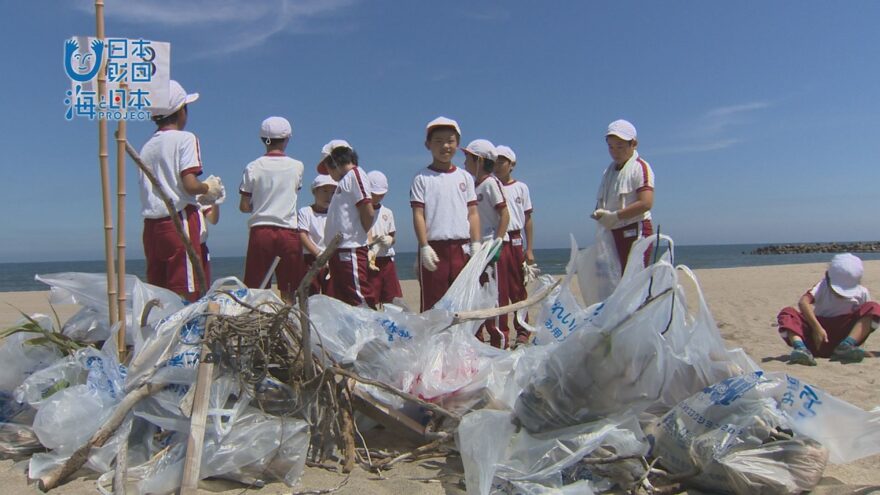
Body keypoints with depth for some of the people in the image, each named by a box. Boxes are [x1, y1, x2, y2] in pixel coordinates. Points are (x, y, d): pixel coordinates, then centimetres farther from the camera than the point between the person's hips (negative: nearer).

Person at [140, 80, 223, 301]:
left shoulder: (146, 147, 16)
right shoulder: (185, 139, -3)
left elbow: (148, 189, 15)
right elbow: (190, 184, -15)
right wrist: (208, 188, 5)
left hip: (151, 224, 7)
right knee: (186, 292, -5)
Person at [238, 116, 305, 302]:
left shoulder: (253, 167, -1)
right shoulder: (297, 166, 0)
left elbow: (244, 207, 2)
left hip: (260, 231, 0)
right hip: (288, 232, 0)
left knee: (254, 289, 5)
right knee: (288, 291, 5)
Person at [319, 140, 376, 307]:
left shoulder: (355, 174, -5)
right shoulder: (344, 180, 21)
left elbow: (368, 212, -16)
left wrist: (358, 235, -1)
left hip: (351, 250, -10)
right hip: (339, 250, 10)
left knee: (360, 300, -10)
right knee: (341, 301, 12)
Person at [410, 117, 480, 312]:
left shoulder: (465, 177, 12)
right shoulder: (422, 178, 1)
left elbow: (472, 213, 9)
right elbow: (418, 214, -5)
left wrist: (476, 244, 0)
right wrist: (424, 247, -13)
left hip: (462, 248, 3)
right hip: (434, 248, -3)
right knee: (431, 303, 2)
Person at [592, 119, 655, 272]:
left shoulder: (640, 167, -5)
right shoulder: (609, 170, 18)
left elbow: (646, 203, -18)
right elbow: (602, 201, 21)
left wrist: (614, 216, -18)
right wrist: (598, 213, -3)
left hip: (635, 230, -7)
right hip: (613, 233, 7)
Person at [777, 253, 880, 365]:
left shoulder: (862, 294, 1)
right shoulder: (823, 286, -5)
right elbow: (803, 302, -23)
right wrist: (817, 328, -32)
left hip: (842, 336, 1)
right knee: (787, 313, -23)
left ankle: (846, 346, -33)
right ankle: (800, 348, -49)